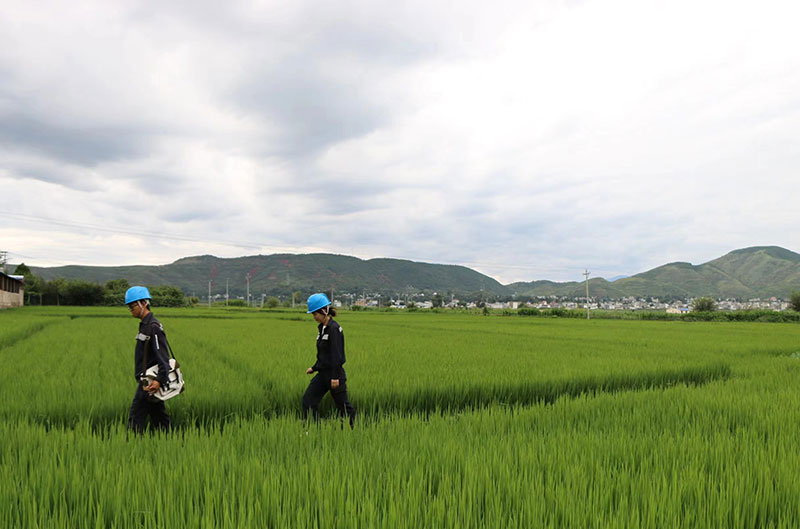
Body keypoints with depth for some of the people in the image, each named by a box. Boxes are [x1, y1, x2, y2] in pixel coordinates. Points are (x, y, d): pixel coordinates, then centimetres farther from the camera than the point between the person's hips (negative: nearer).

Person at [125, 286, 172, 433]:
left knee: (135, 420, -6)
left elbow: (163, 356, -23)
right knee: (159, 420, 11)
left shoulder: (153, 327, -15)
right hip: (147, 381, 10)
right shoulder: (144, 324, 16)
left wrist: (159, 380, -35)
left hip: (149, 383, -10)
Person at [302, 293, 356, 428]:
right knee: (308, 399, 5)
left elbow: (337, 355, -21)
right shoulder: (322, 327, 11)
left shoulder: (334, 328, -17)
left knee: (343, 405, 3)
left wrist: (335, 377, -23)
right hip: (323, 373, 9)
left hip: (334, 373, -9)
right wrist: (314, 368, 19)